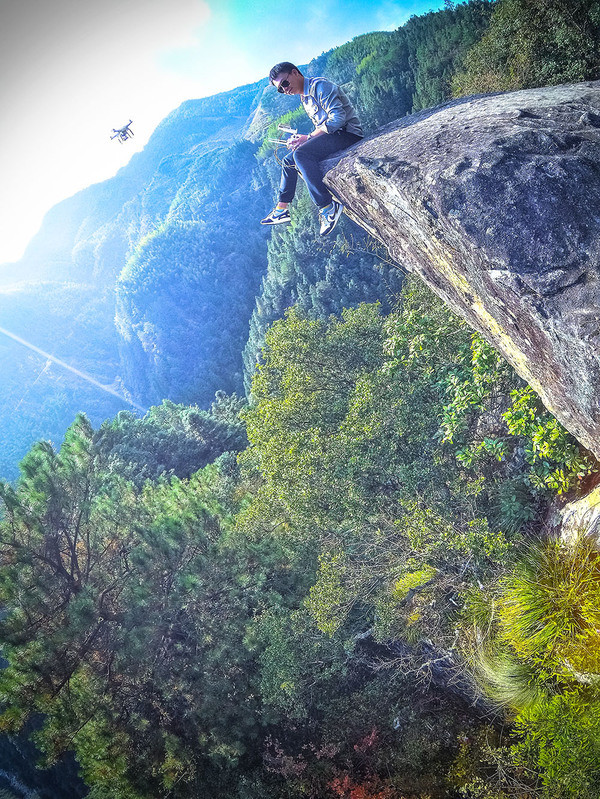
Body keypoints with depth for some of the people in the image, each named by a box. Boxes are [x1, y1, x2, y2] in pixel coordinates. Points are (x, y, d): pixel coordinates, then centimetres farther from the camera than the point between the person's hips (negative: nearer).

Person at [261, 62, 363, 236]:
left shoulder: (320, 86, -13)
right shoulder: (305, 99, 17)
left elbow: (338, 118, -23)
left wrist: (308, 137, -18)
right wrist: (300, 139, 2)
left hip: (348, 133, -10)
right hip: (332, 135, 10)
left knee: (301, 154, -29)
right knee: (288, 160, 11)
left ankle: (327, 207, -31)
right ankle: (282, 209, 14)